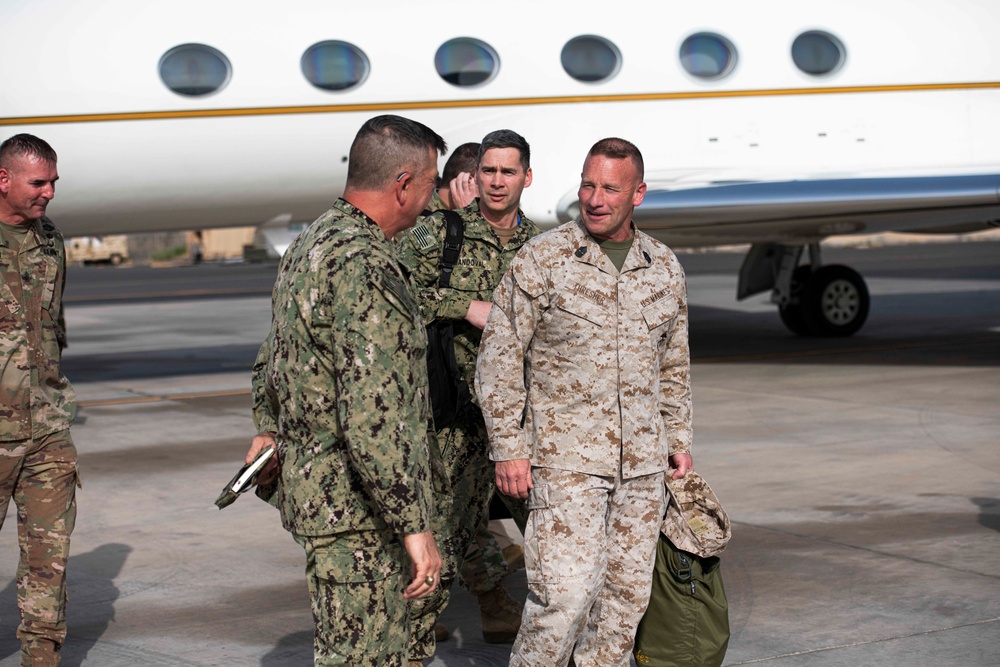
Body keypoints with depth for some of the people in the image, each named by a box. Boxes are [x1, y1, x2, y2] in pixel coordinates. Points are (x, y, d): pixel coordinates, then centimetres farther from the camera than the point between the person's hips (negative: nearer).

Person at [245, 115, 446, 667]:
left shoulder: (308, 246, 11)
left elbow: (273, 357, 28)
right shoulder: (364, 268, -22)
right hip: (355, 509, -10)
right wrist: (414, 526, -25)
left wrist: (270, 430, 38)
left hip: (312, 489, 10)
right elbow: (374, 418, -28)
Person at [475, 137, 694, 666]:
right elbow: (499, 359, -5)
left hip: (642, 463, 5)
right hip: (565, 460, -5)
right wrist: (508, 449, -9)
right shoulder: (540, 260, -6)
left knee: (626, 595, 9)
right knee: (564, 594, -13)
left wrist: (678, 438, 19)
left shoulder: (664, 267, 9)